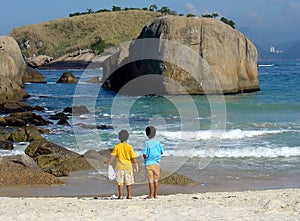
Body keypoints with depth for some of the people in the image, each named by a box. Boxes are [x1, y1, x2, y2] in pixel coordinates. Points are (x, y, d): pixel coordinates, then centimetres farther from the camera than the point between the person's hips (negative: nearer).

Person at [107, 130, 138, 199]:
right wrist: (136, 165, 8)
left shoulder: (117, 147, -3)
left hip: (119, 166, 0)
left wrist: (109, 164, -1)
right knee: (129, 182, 10)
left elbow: (112, 156, -7)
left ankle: (120, 195, 2)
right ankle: (129, 195, 9)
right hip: (128, 166, 0)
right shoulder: (129, 147, -5)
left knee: (120, 182, 4)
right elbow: (133, 158, -4)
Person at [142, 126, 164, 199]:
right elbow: (162, 152, 5)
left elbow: (144, 154, -15)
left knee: (151, 180, 0)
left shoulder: (146, 143, -11)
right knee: (156, 180, 11)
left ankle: (151, 195, 3)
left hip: (149, 163, -3)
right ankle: (155, 194, 13)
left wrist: (145, 157, 7)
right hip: (156, 163, 3)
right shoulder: (158, 142, -2)